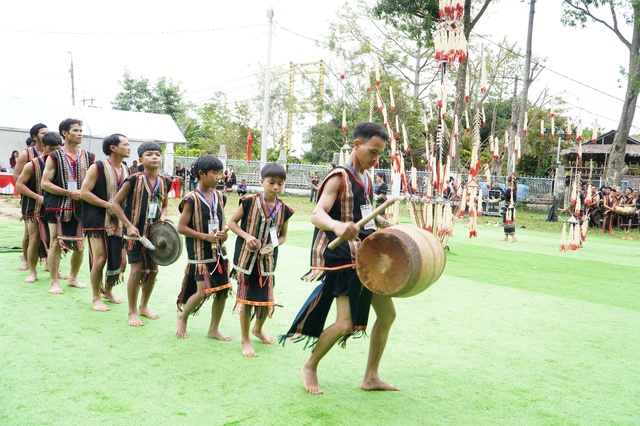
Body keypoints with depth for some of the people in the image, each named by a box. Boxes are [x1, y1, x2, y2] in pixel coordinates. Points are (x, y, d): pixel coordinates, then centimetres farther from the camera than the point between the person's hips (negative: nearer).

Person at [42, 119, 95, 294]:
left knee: (80, 245, 8)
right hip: (58, 207, -4)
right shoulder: (55, 157, -3)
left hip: (81, 208, 4)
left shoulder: (89, 157, 7)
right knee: (56, 243, -1)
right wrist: (69, 193, -16)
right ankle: (54, 283, 8)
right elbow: (45, 183, -7)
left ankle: (73, 278, 27)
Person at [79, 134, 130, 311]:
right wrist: (107, 205, -19)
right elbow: (84, 192, -13)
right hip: (98, 221, -6)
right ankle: (96, 297, 9)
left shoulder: (126, 170, 10)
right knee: (100, 259, -7)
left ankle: (108, 290, 29)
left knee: (118, 258, 7)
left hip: (119, 222, 6)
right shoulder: (97, 167, -9)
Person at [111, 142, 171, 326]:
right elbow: (115, 203, -9)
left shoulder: (164, 182, 3)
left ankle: (144, 306, 29)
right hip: (136, 231, -5)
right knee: (137, 269, -5)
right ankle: (132, 312, 10)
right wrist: (129, 226, -15)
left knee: (153, 269, 10)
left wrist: (163, 217, -5)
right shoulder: (134, 180, -12)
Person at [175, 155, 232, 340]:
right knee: (202, 292, -10)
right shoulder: (192, 198, -12)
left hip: (218, 250, 6)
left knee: (222, 290, 5)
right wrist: (206, 236, -18)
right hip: (200, 252, -6)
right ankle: (182, 317, 20)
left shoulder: (218, 196, 6)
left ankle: (214, 329, 22)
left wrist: (224, 231, -4)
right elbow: (181, 227, -13)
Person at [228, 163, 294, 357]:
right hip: (247, 256, -4)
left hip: (268, 259, 4)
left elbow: (283, 236, 8)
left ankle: (258, 329, 42)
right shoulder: (250, 202, -13)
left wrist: (273, 245, -11)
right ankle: (245, 341, 18)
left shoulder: (284, 209, -3)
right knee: (246, 297, 3)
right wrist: (247, 236, -20)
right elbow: (232, 222, -5)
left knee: (266, 297, 13)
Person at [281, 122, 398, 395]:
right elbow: (317, 214, -28)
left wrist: (381, 224, 11)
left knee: (387, 314, 9)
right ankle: (310, 367, 13)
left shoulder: (366, 178, 12)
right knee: (345, 324, -12)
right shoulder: (339, 178, -14)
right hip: (344, 258, -9)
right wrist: (337, 226, -49)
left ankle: (371, 377, 22)